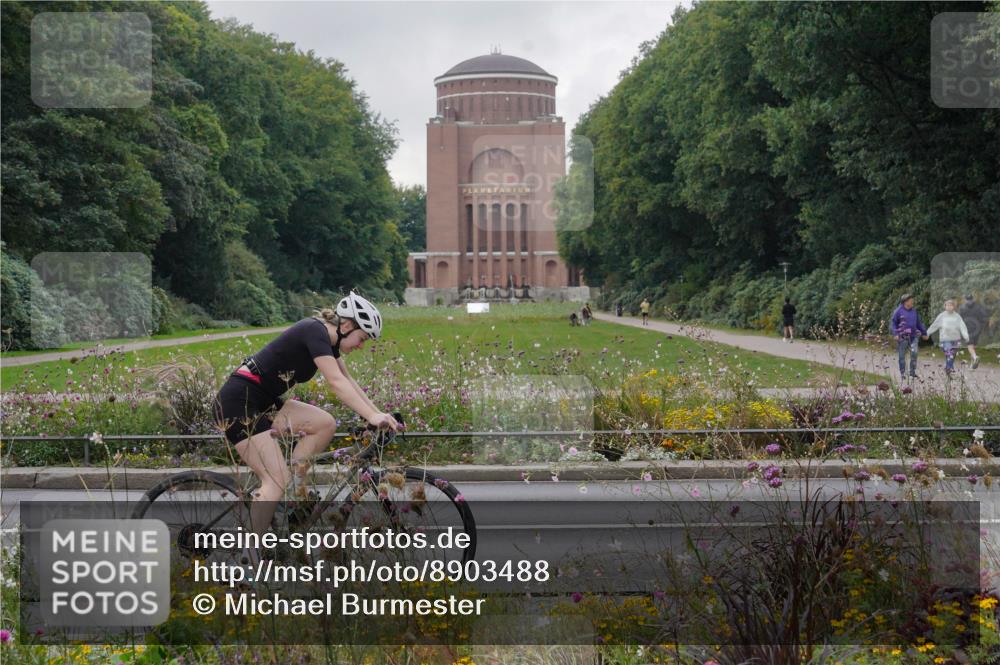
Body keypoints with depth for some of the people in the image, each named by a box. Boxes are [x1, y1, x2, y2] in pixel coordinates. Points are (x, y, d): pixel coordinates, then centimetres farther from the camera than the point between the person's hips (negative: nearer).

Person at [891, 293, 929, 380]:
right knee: (902, 356, 4)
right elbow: (892, 323, -3)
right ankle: (902, 373, 18)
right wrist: (895, 334, -15)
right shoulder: (899, 311, -4)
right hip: (902, 337, -3)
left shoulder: (914, 311, 11)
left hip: (913, 336, 3)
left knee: (914, 353, -12)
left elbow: (919, 323, 22)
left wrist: (924, 333, 25)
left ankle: (912, 372, -3)